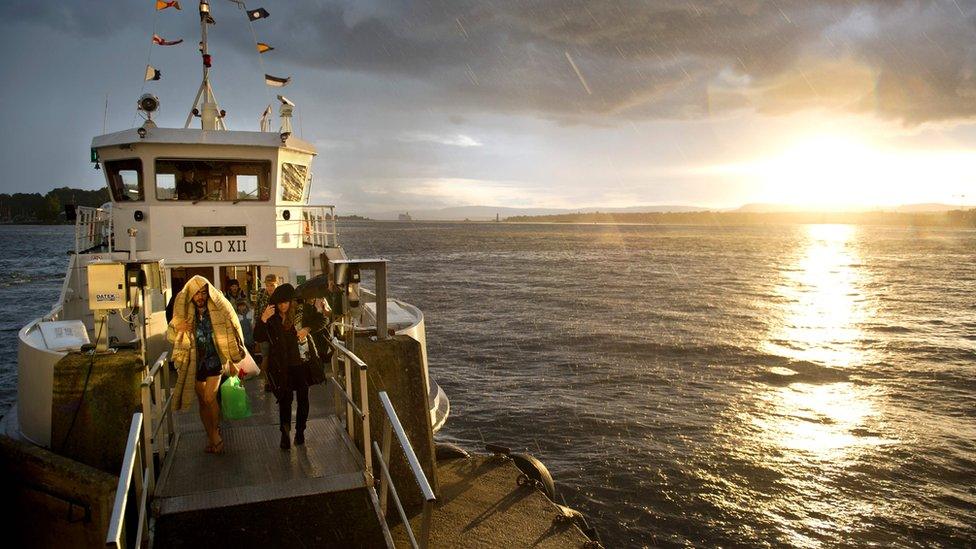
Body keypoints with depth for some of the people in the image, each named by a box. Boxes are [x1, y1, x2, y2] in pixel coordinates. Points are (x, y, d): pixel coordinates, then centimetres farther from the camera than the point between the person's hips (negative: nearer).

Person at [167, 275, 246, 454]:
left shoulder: (217, 311, -7)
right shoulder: (184, 313, -1)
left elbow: (228, 337, -1)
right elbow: (170, 335, 5)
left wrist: (232, 362, 0)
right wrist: (178, 329, -18)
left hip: (214, 360, -3)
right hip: (195, 362, 3)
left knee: (209, 398, -15)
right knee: (202, 401, 10)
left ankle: (216, 433, 7)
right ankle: (212, 437, 23)